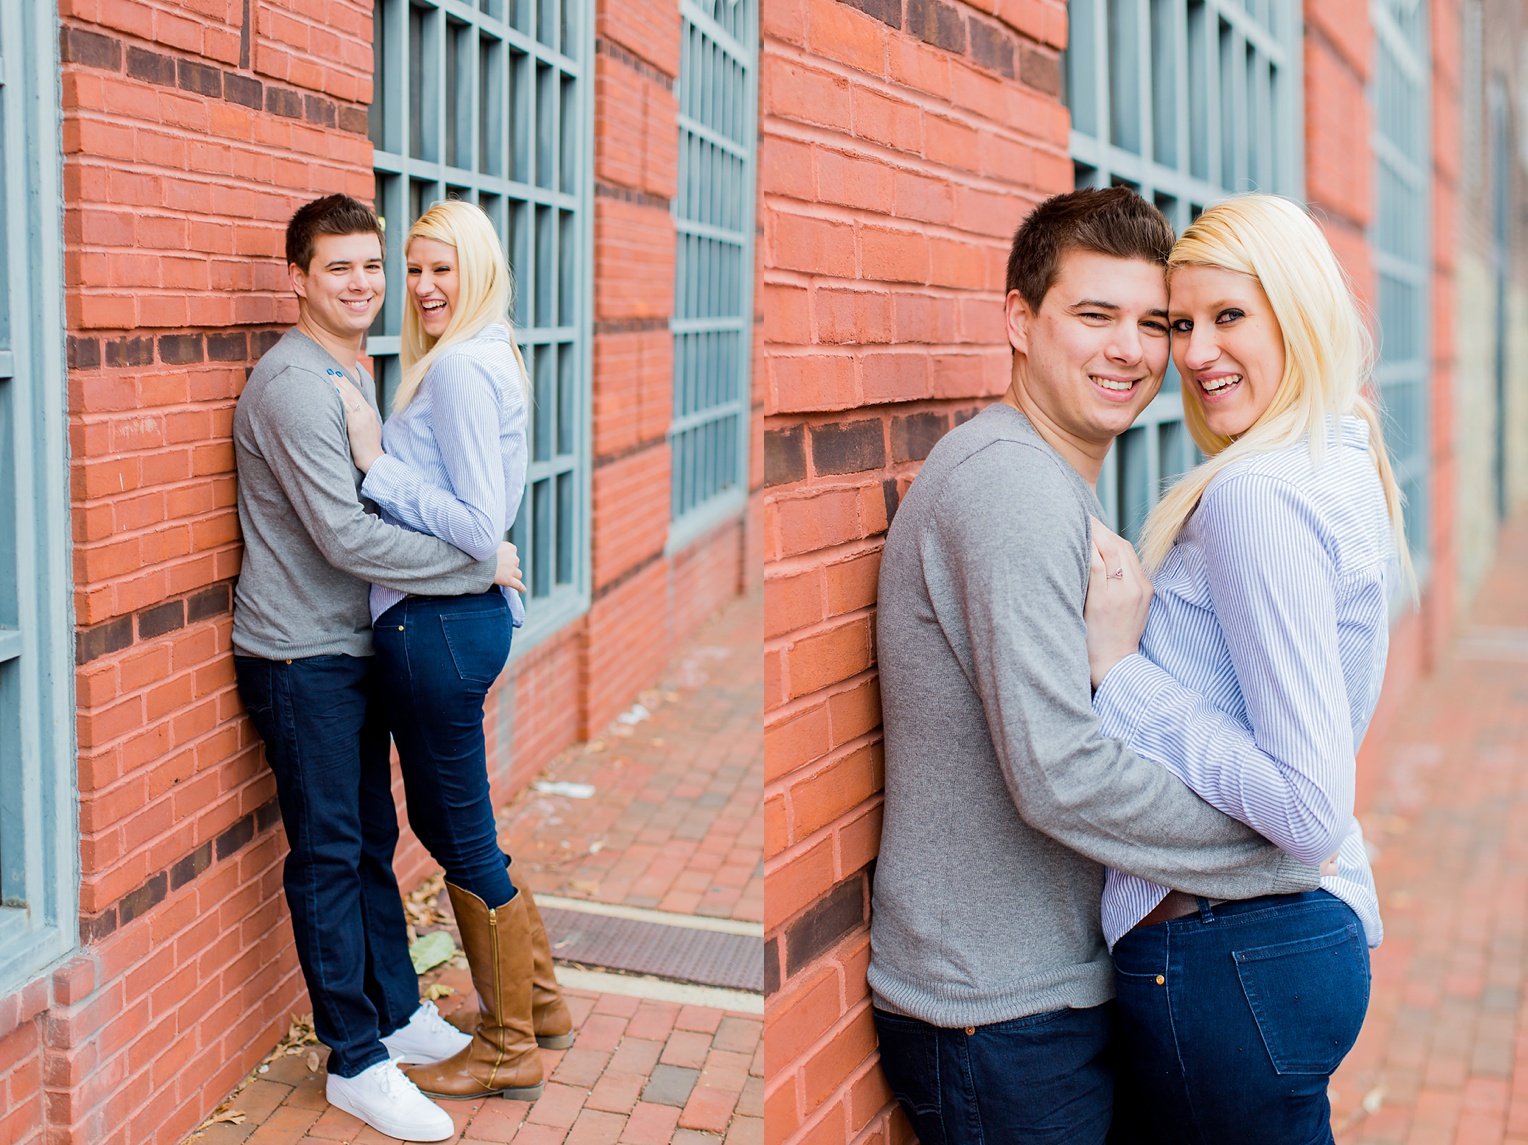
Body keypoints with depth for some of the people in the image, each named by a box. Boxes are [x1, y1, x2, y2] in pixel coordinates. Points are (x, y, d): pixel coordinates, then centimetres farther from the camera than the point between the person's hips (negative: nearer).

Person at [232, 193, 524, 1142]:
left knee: (373, 840, 17)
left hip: (355, 647, 9)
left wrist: (478, 557, 7)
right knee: (329, 854, 0)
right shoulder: (295, 385, -18)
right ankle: (357, 1061, 10)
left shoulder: (354, 375, 13)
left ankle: (399, 1012, 30)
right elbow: (346, 536, -23)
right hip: (302, 659, -9)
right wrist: (480, 568, -18)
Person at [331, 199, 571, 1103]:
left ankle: (510, 1051, 19)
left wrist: (377, 462, -19)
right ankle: (539, 1000, 35)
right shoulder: (488, 358, 14)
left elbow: (479, 527, -24)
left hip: (440, 622, -10)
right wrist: (384, 455, 7)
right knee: (444, 822, 21)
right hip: (457, 617, 10)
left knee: (466, 838, 3)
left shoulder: (459, 367, -17)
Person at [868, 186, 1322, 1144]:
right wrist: (1285, 853, -17)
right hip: (1003, 1020, -10)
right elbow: (1060, 775, -27)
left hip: (1061, 984, 10)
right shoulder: (1008, 484, -20)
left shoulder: (1059, 489, 14)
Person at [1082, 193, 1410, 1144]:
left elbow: (1310, 807, -25)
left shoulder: (1257, 494, -21)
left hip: (1230, 957, -10)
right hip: (1322, 927, 10)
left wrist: (1122, 667, -19)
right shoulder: (1347, 468, 9)